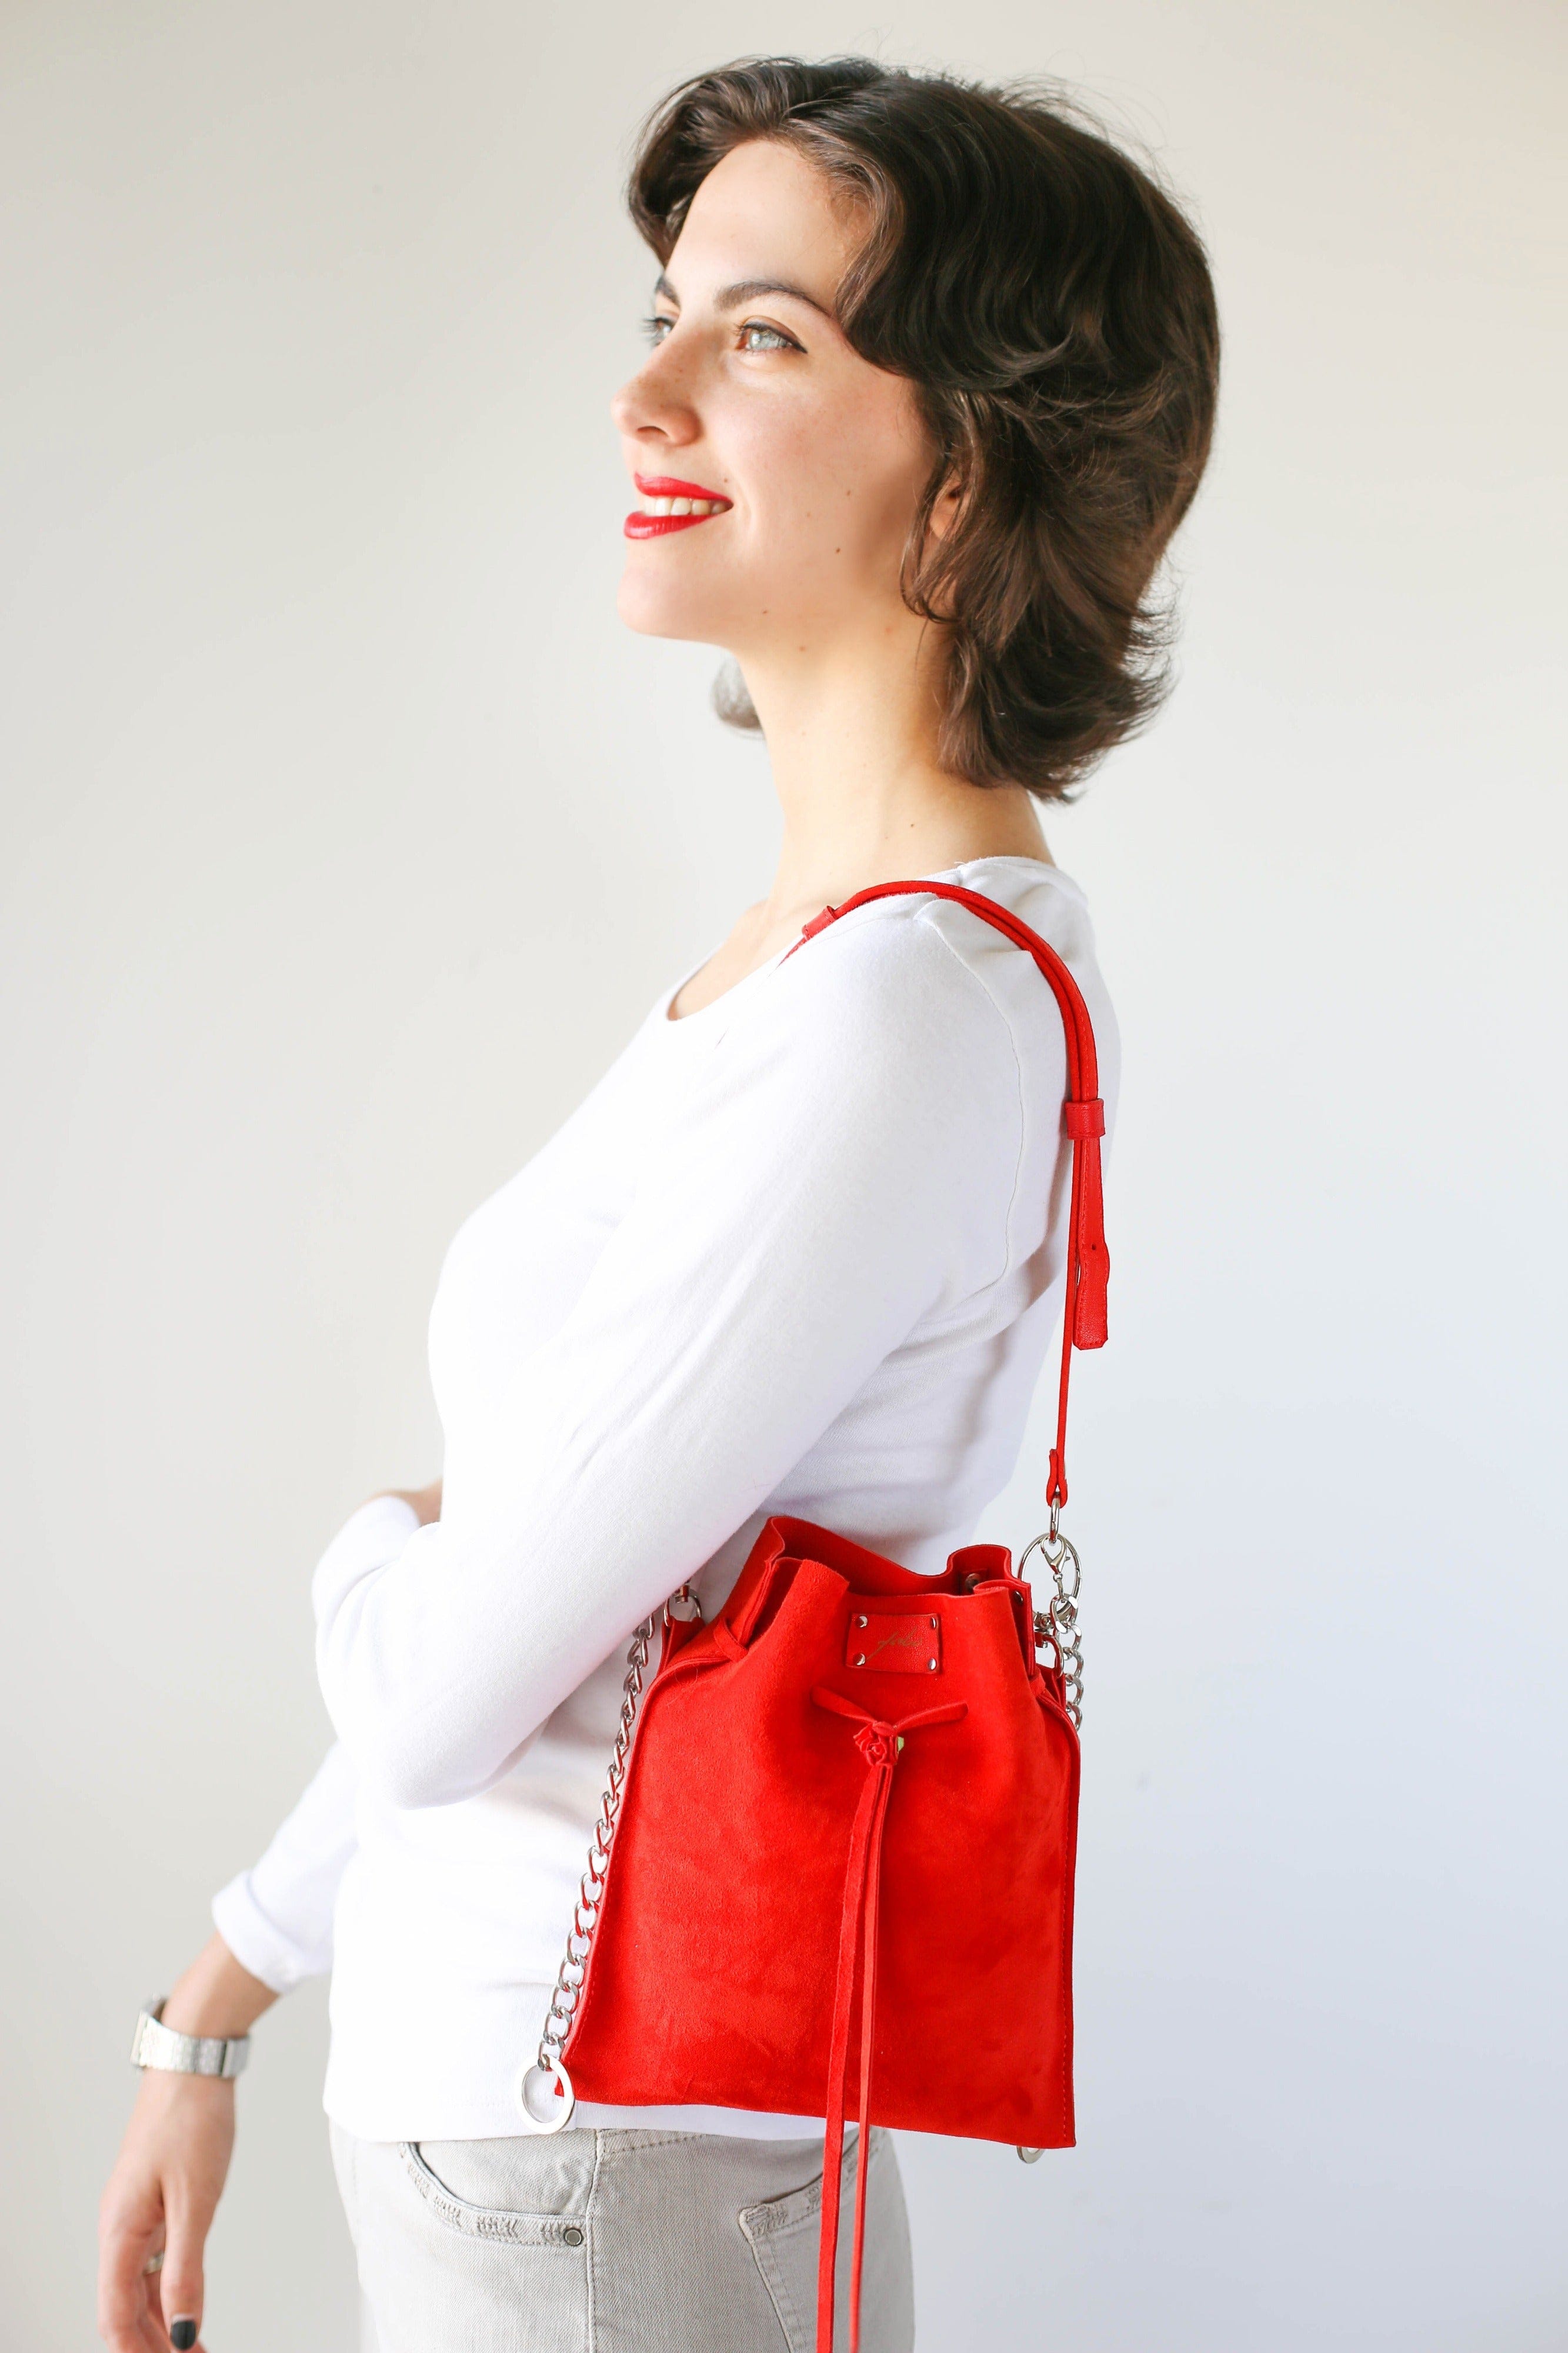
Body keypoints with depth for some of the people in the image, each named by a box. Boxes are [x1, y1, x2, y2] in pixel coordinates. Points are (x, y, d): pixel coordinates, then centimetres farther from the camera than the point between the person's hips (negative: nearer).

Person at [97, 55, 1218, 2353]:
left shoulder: (912, 1009, -24)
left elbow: (439, 1690, -22)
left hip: (588, 2160, -8)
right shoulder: (828, 950, 5)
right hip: (526, 2072, 8)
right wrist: (215, 2013, 18)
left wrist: (379, 1545, 1)